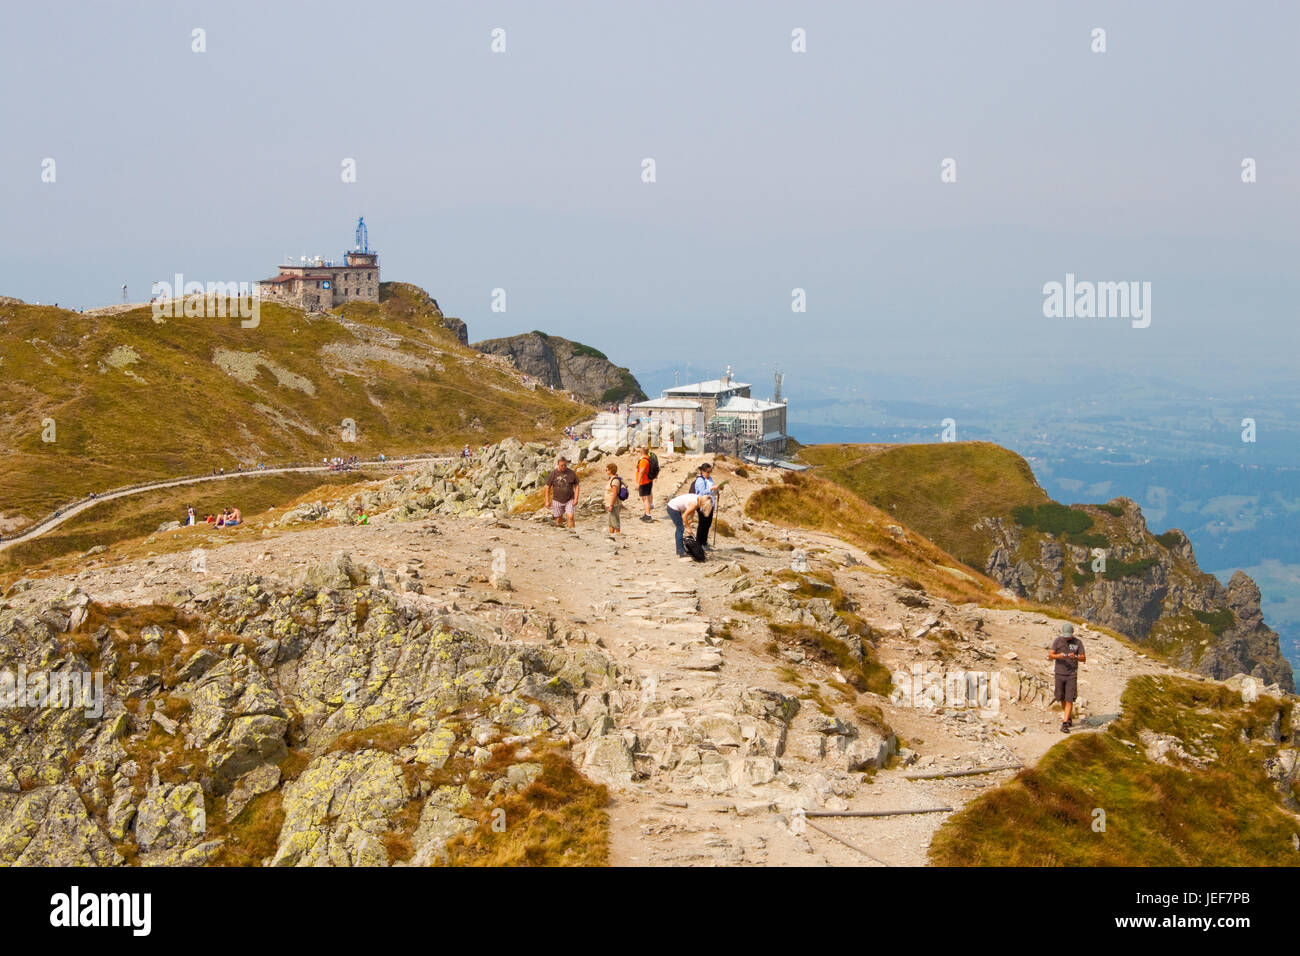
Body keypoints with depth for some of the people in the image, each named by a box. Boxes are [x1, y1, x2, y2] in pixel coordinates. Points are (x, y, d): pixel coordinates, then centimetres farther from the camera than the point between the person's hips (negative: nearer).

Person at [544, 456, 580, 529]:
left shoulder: (571, 473, -6)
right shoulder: (553, 473, -7)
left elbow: (576, 486, 2)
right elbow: (547, 487, 0)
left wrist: (576, 499, -7)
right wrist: (547, 501, -2)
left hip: (569, 500, 0)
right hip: (557, 500, 0)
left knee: (570, 517, -14)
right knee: (559, 519, 6)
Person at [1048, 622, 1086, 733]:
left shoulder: (1078, 642, -1)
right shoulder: (1057, 641, 0)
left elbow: (1084, 658, -2)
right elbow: (1050, 655, -5)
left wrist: (1075, 657, -23)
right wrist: (1058, 655, -26)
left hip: (1072, 675, -2)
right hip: (1059, 674, 2)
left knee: (1069, 700, -10)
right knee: (1062, 698, 11)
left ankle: (1065, 724, -11)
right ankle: (1069, 718, 34)